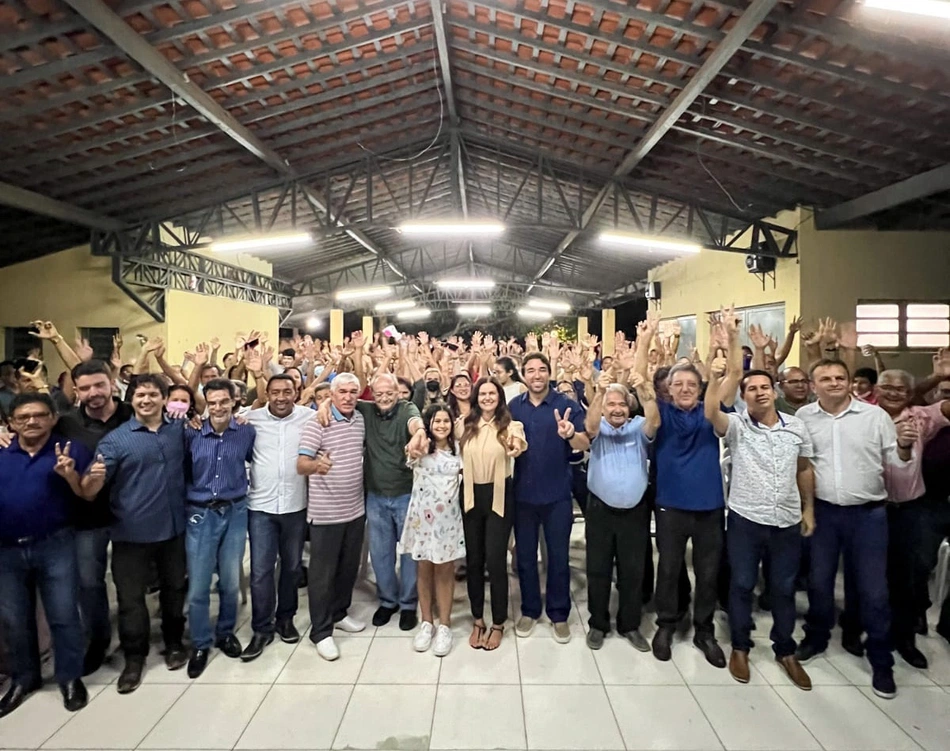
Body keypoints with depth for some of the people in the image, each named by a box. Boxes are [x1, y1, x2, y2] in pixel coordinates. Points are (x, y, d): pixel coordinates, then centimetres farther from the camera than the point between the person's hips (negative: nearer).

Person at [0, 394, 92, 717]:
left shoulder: (70, 450, -4)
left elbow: (89, 495, -8)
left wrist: (69, 474, -24)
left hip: (55, 546, -4)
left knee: (63, 615, 5)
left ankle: (70, 677, 21)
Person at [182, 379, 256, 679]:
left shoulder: (247, 433, -4)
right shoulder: (192, 434, -5)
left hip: (235, 513, 1)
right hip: (200, 514, -1)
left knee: (231, 581, 14)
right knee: (198, 585, 5)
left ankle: (225, 632, 37)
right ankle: (200, 644, 26)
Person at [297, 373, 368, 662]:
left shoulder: (362, 420, 3)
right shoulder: (317, 423, -14)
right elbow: (300, 465, -22)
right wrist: (316, 465, -43)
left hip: (355, 509, 6)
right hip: (325, 512, -6)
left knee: (349, 567, 18)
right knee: (322, 572, 5)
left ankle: (339, 613, 38)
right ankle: (321, 631, 19)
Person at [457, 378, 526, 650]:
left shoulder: (509, 425, -7)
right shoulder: (464, 425, 4)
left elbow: (519, 441, -27)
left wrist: (517, 446, -48)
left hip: (499, 497, -3)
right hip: (471, 495, 3)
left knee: (496, 560, 1)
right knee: (473, 560, 11)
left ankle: (498, 623, 21)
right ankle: (478, 620, 30)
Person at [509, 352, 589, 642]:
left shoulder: (567, 404, -8)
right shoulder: (514, 406, 2)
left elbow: (585, 444, -18)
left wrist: (570, 434, -38)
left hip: (557, 494, -2)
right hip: (523, 493, 3)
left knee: (558, 556, 10)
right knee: (525, 556, 14)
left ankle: (559, 614, 28)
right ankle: (529, 610, 32)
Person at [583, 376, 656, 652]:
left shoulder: (638, 427, 1)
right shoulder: (599, 427, -2)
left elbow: (654, 420, -21)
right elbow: (590, 425, -25)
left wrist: (644, 390, -38)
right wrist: (599, 391, -41)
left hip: (635, 511, 1)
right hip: (601, 510, -1)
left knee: (633, 571, 12)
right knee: (598, 570, 9)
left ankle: (630, 625, 29)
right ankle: (598, 624, 26)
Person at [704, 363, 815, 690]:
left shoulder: (796, 427, 3)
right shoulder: (736, 425, -7)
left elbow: (804, 470, 12)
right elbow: (711, 413, -29)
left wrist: (808, 509, 11)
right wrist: (715, 379, -41)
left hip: (787, 521, 3)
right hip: (745, 520, -2)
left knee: (784, 589, 15)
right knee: (742, 585, 9)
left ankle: (785, 650, 35)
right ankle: (740, 647, 27)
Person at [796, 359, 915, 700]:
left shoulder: (875, 415, -3)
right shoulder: (803, 417, -2)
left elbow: (896, 462, 0)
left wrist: (904, 446, -19)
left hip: (868, 513, -1)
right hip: (822, 511, 1)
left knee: (873, 589, 6)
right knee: (819, 581, 15)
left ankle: (881, 661, 25)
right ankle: (816, 637, 36)